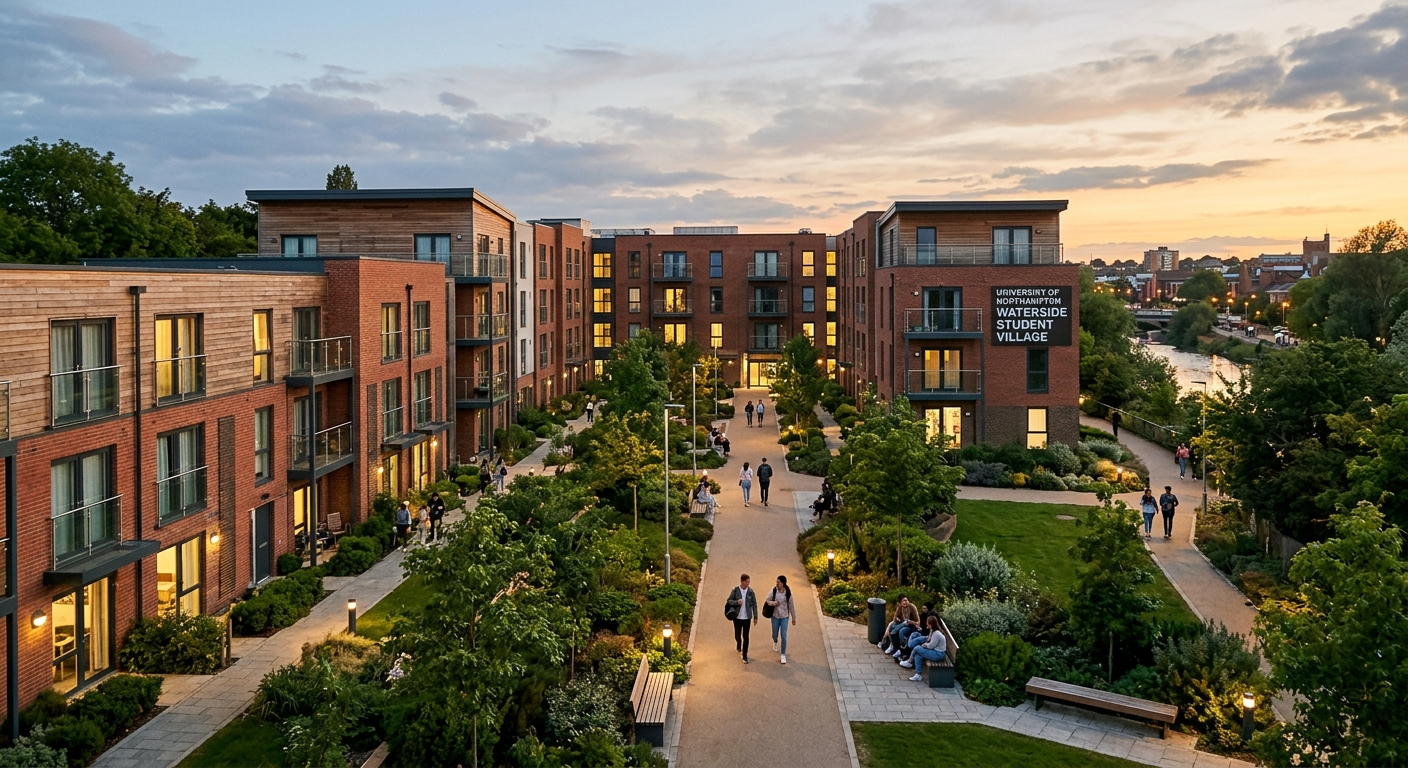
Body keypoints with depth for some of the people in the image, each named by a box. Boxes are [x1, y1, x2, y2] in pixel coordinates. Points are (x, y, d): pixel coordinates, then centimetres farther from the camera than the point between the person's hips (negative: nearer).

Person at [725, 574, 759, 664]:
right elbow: (729, 601, -2)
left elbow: (754, 604, 1)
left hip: (747, 618, 0)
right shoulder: (735, 590, -9)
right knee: (737, 636, 10)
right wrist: (737, 602, -22)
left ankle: (745, 656, 12)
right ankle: (738, 644, 45)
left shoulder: (751, 591, -6)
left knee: (745, 637, 1)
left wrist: (755, 617, 2)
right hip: (737, 617, 0)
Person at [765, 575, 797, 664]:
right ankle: (775, 641, 53)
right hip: (775, 616, 1)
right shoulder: (773, 591, -10)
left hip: (785, 617, -1)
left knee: (784, 636, -5)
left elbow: (791, 606, -1)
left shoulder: (788, 593, -11)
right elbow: (767, 600, 1)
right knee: (775, 634, 15)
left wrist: (794, 618, 5)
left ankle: (783, 655, 7)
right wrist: (772, 603, -23)